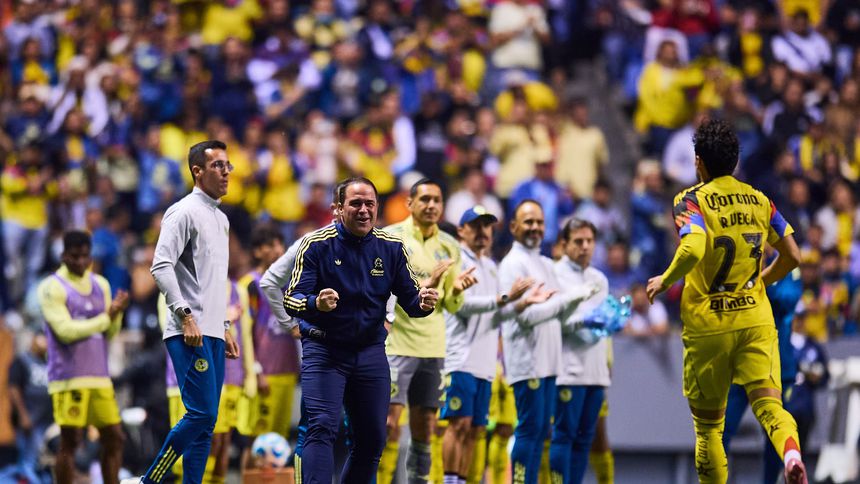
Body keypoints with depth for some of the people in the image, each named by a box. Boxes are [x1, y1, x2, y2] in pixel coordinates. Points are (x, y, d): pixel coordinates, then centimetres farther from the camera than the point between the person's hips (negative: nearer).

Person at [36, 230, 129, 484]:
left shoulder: (101, 284, 13)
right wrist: (106, 317, -13)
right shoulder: (52, 288, -6)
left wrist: (117, 312, -8)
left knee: (114, 438, 4)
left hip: (99, 377, 6)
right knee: (70, 442, -6)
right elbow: (66, 331, -15)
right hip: (69, 378, -6)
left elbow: (110, 333, 13)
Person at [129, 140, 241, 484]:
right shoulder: (184, 212, -7)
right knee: (201, 413, -16)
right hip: (189, 334, -9)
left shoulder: (221, 219, 21)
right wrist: (186, 315, -22)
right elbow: (161, 266, -16)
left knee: (205, 422, 5)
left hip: (212, 334, 9)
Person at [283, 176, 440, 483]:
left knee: (372, 439, 9)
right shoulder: (317, 245, -8)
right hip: (323, 350, -4)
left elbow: (410, 299, 4)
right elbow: (291, 299, -13)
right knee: (322, 428, -18)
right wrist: (316, 303, -36)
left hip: (371, 351, 4)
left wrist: (423, 303, -20)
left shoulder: (391, 248, 3)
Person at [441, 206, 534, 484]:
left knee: (475, 429, 5)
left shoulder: (490, 266, 21)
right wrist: (505, 298, -19)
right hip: (460, 358, -8)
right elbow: (463, 304, -15)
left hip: (484, 364, 8)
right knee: (460, 423, -13)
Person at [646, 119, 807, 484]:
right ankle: (791, 451, -40)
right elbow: (792, 255, 12)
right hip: (756, 320, 3)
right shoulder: (758, 200, 8)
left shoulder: (692, 201, -7)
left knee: (708, 425, 11)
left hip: (708, 327, -3)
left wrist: (665, 280, -8)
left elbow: (693, 250, -25)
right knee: (767, 402, -10)